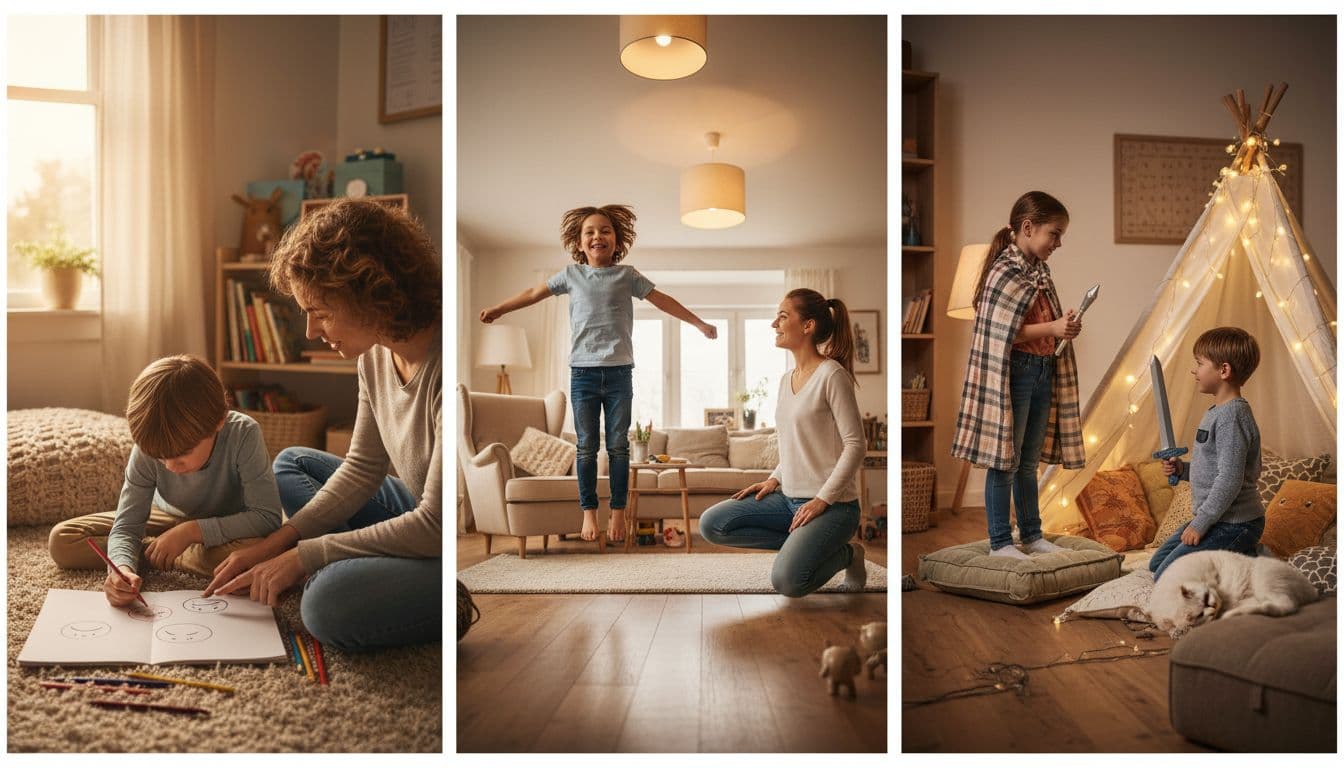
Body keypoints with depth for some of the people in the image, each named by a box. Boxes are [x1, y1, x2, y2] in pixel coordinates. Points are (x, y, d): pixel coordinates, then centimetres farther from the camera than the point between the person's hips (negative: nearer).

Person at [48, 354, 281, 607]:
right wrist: (121, 568, -44)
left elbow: (268, 516, -33)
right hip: (169, 520, 3)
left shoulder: (244, 434, -34)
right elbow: (126, 525, -22)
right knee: (62, 541, -10)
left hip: (225, 528, -2)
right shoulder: (149, 448, -24)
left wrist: (192, 531, -35)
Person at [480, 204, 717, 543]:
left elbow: (662, 300, 10)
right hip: (583, 371, 1)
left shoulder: (627, 275, 5)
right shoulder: (571, 274, 8)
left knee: (618, 446, 3)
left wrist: (699, 323, 9)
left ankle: (618, 511, 12)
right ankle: (589, 512, 12)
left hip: (618, 372, -1)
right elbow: (534, 293, 19)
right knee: (586, 447, 4)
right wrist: (499, 309, 26)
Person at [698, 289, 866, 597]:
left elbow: (855, 445, -15)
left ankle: (846, 553, 4)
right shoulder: (787, 380, 12)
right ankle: (803, 543, 4)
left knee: (787, 581, -27)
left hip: (831, 504, -8)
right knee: (711, 525, -5)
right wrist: (775, 478, 7)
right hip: (789, 497, 8)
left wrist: (822, 500, -19)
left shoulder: (831, 375, -13)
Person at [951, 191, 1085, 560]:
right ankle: (1000, 541, 11)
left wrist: (1065, 327, 3)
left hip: (1044, 372, 9)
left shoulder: (1040, 269, 11)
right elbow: (1001, 334, -19)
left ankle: (1031, 535, 27)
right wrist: (1051, 328, -22)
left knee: (1029, 461, 16)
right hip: (1015, 373, -8)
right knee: (1005, 460, 1)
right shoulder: (1006, 270, -14)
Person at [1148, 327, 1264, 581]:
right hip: (1219, 520, 10)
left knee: (1167, 577, -11)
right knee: (1157, 563, 18)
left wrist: (1200, 523, -21)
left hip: (1234, 524, -10)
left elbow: (1230, 479, -25)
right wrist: (1182, 469, 3)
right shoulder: (1216, 412, 11)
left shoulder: (1231, 416, -21)